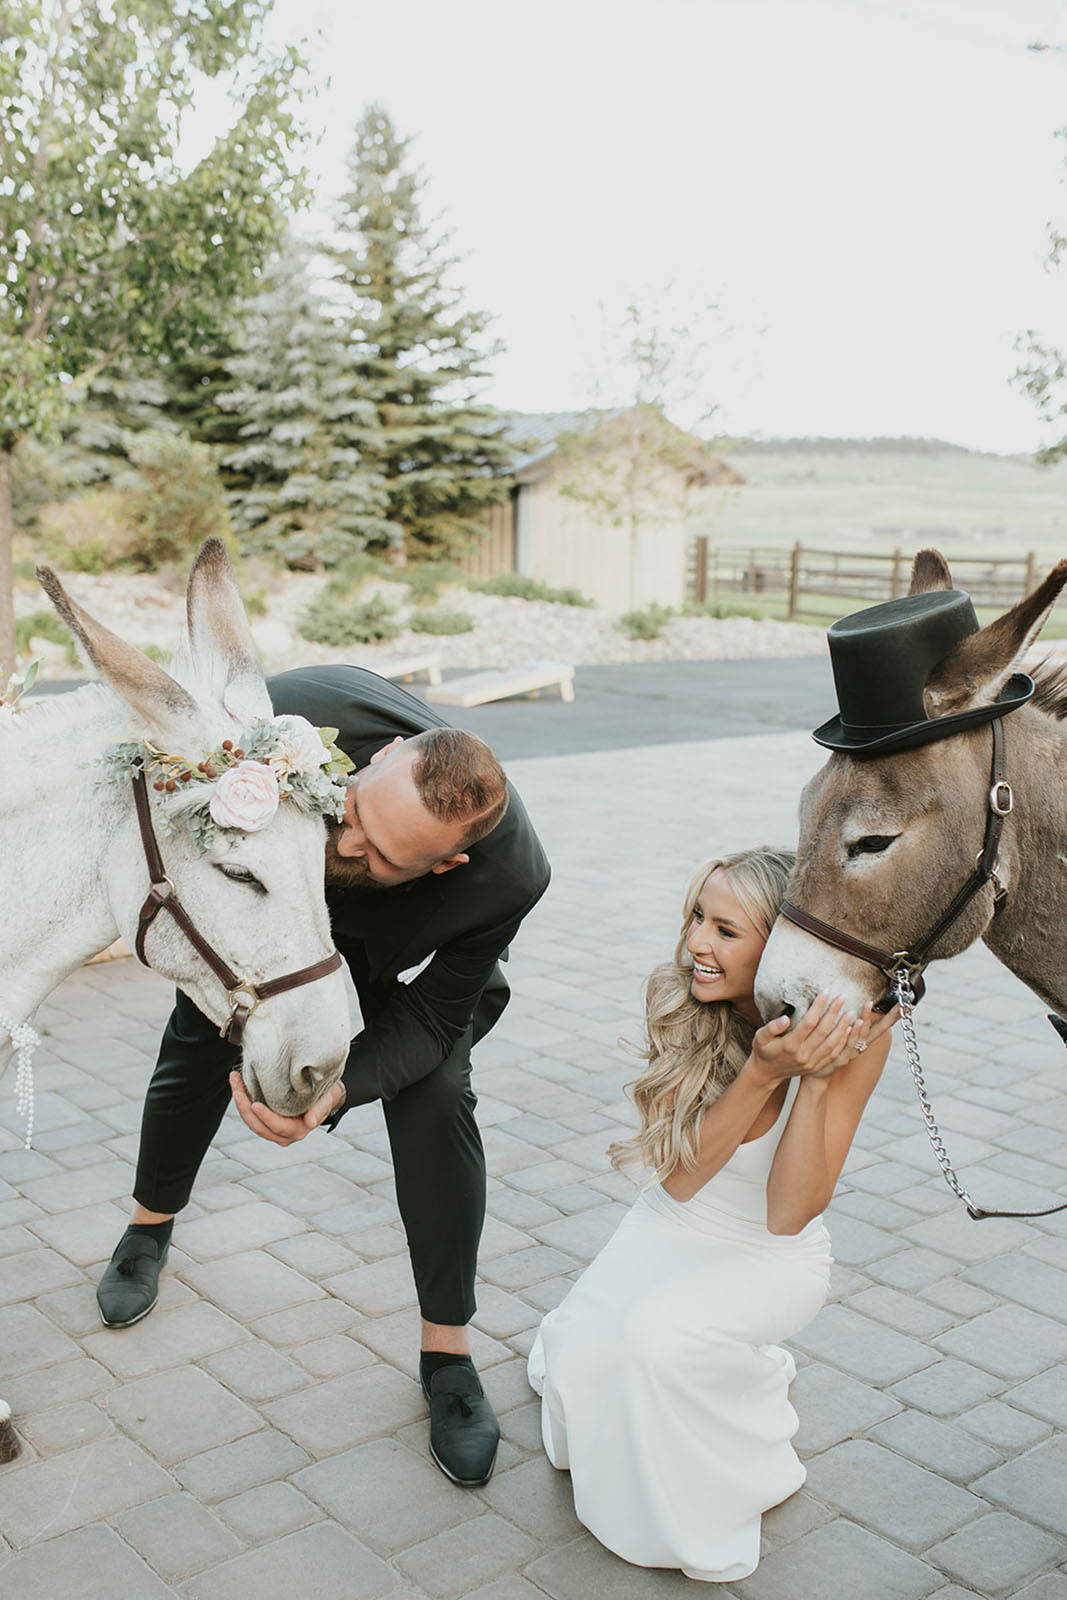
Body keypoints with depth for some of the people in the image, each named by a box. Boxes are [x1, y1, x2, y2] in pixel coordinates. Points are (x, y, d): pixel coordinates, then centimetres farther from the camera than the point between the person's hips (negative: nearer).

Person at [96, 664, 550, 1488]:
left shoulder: (509, 877, -42)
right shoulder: (305, 711, -45)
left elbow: (425, 1023, -28)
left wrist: (333, 1092, -46)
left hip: (402, 951, -2)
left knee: (436, 1099, -16)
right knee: (200, 1041, 14)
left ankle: (449, 1352, 2)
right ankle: (150, 1227, 46)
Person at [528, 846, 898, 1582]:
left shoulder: (853, 1033, -24)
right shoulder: (672, 993, -19)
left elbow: (789, 1214, -25)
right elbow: (678, 1177, -23)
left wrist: (816, 1076, -36)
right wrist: (763, 1071, -38)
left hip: (773, 1260, -3)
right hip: (667, 1234, 3)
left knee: (661, 1334, -29)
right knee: (582, 1369, -16)